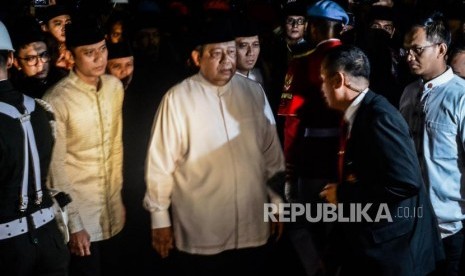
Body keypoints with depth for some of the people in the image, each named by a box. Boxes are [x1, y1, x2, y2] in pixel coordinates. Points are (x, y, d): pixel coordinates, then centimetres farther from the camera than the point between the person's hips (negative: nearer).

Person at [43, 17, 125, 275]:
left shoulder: (115, 86, -2)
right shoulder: (57, 100, -19)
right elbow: (56, 167, -15)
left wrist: (118, 196, 12)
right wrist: (73, 223, -13)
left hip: (112, 211, 5)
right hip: (81, 214, -5)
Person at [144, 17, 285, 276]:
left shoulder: (254, 92, 1)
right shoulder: (177, 99, -9)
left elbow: (272, 153, 9)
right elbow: (161, 163, -5)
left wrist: (277, 203, 13)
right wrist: (160, 218, -1)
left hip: (252, 228, 3)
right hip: (200, 234, -3)